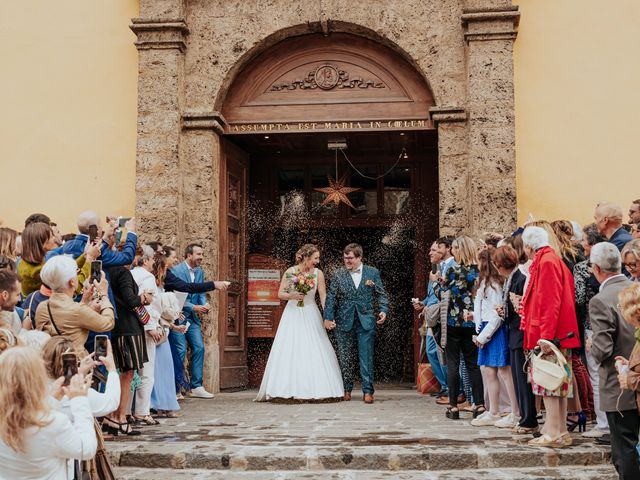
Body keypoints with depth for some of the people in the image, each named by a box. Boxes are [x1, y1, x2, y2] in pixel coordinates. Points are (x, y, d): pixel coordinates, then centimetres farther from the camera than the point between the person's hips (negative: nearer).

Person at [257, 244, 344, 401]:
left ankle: (314, 389, 5)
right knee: (291, 352, -2)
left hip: (310, 316, 0)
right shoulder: (290, 272, -4)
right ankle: (295, 389, 5)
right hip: (292, 315, 0)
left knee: (314, 352, -2)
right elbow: (280, 294, 1)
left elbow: (323, 296, -7)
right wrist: (292, 295, -19)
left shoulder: (318, 273, -3)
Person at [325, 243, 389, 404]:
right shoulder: (338, 275, 4)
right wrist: (328, 317, -6)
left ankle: (368, 391, 3)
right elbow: (331, 297, 2)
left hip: (366, 322, -1)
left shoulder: (373, 273, 5)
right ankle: (346, 390, 19)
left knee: (366, 357, -3)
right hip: (344, 322, 1)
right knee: (345, 358, 8)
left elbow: (381, 294, 7)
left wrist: (383, 310, -9)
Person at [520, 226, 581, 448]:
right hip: (560, 335, 10)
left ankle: (554, 434, -4)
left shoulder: (546, 262, -12)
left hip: (550, 335, -10)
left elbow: (550, 302, -20)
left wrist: (546, 335, -23)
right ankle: (560, 432, 16)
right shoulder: (553, 260, 17)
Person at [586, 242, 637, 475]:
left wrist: (592, 345, 0)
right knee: (633, 448, 17)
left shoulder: (600, 301, -18)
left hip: (620, 390, -6)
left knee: (626, 455, 4)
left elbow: (602, 351, -21)